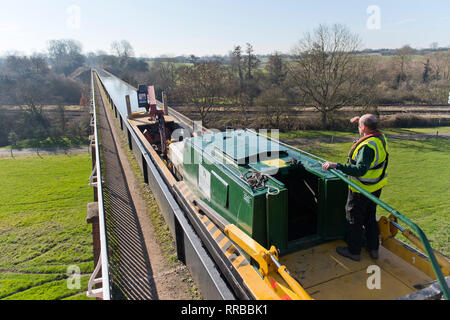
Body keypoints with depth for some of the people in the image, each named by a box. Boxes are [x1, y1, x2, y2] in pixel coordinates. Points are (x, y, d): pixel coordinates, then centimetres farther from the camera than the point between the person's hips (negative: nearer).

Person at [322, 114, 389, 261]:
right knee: (370, 217, 22)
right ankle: (373, 249, 34)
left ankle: (354, 251, 21)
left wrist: (336, 166, -43)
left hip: (361, 190, -9)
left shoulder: (367, 146, -28)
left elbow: (360, 170, -37)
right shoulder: (381, 137, 1)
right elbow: (372, 130, 28)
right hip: (376, 187, 9)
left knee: (354, 219, 7)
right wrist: (361, 120, 22)